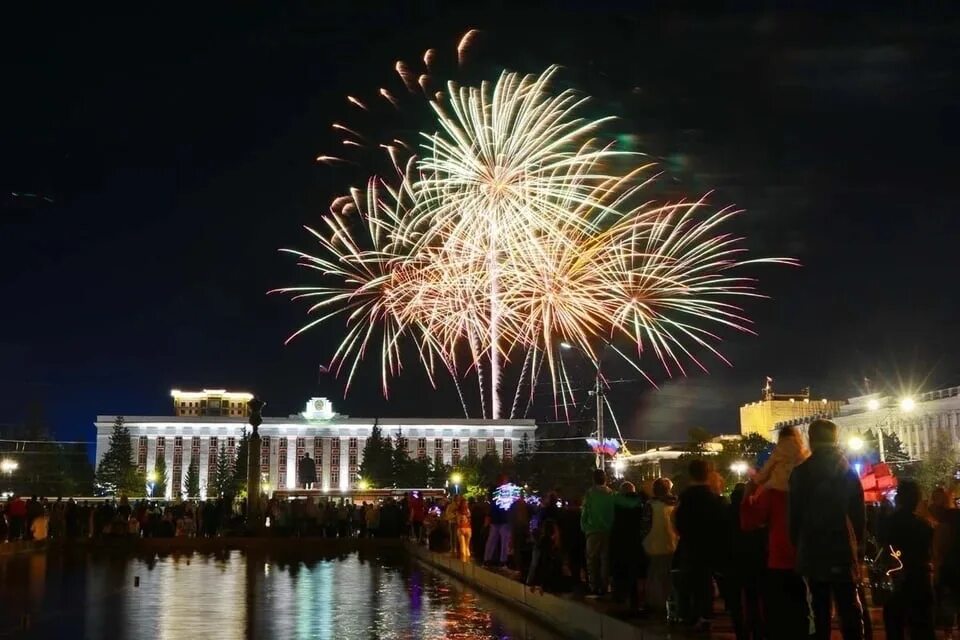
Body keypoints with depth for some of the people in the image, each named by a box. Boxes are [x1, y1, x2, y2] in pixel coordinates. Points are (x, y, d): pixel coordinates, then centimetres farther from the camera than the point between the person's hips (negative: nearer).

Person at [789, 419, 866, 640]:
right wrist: (857, 545, 12)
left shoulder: (800, 473, -3)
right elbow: (860, 514, 4)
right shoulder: (848, 471, 3)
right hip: (843, 550, 1)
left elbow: (794, 515, -3)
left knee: (819, 610, 4)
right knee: (849, 610, 3)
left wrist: (799, 546, 9)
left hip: (812, 552, -1)